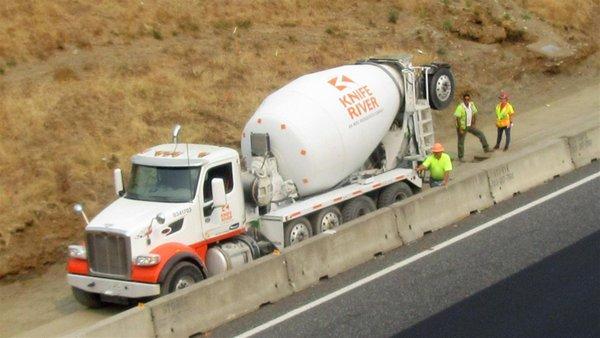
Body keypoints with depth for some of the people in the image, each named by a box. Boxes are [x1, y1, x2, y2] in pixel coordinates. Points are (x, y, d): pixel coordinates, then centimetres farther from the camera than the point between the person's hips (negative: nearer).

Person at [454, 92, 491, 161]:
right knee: (461, 143, 4)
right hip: (462, 127, -6)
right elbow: (458, 118, -22)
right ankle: (460, 157, 16)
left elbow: (474, 114, 9)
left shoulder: (471, 104, -5)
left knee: (481, 134, 2)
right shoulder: (460, 107, -24)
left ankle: (486, 149, 11)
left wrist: (473, 124, 7)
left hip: (470, 126, 6)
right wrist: (460, 129, -21)